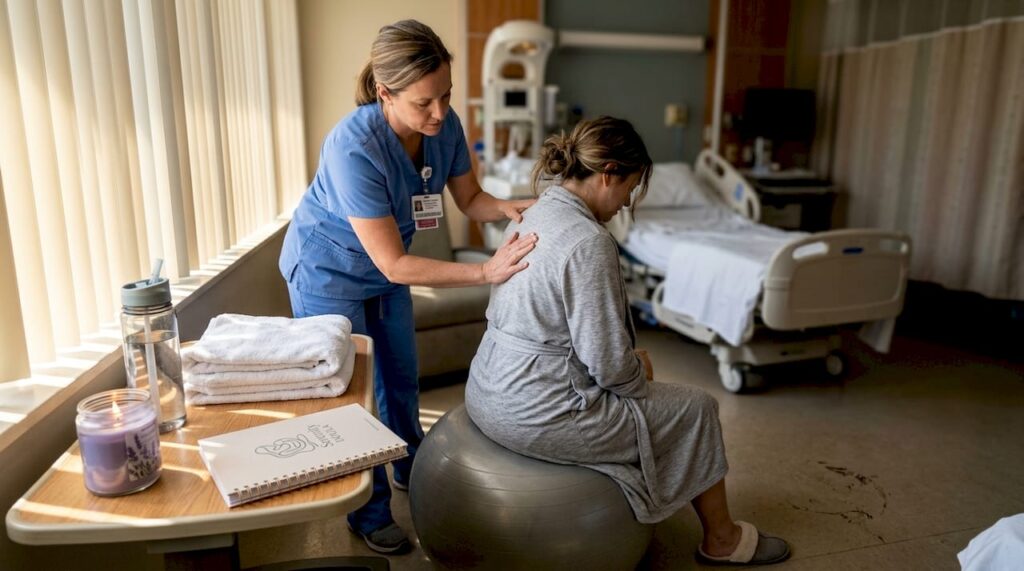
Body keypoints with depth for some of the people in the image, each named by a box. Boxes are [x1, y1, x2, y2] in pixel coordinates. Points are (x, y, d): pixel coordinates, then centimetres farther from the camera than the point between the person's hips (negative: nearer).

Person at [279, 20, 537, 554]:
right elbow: (395, 264, -34)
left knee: (401, 379, 19)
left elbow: (470, 199, -5)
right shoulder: (353, 147, -37)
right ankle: (369, 512, 27)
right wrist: (485, 272, -38)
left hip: (384, 268, 6)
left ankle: (411, 471, 44)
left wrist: (510, 207, -26)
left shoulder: (444, 125, -19)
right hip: (328, 273, -6)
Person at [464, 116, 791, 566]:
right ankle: (721, 539, 33)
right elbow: (610, 365, -22)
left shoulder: (532, 216, 5)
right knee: (696, 408, 9)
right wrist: (640, 370, 1)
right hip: (536, 417, -9)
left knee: (633, 387, 30)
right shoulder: (588, 242, -23)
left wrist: (631, 367, 13)